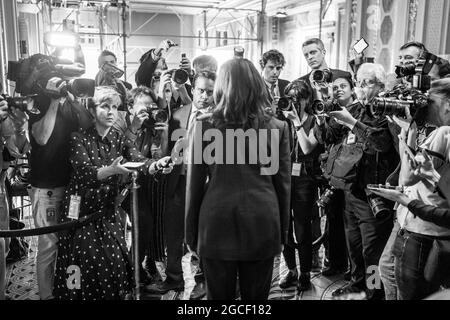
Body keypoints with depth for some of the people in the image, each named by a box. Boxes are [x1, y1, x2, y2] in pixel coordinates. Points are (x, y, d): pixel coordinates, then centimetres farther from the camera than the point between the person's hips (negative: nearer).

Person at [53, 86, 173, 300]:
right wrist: (111, 170, -41)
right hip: (81, 210, -3)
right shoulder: (79, 138, -6)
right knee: (84, 266, -2)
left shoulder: (120, 140, 3)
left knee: (115, 264, -1)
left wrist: (156, 165, -38)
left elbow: (140, 161, -15)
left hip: (107, 211, 3)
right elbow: (85, 172, -21)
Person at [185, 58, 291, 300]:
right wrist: (282, 231, 14)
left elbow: (194, 184, 0)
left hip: (216, 224, -1)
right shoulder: (277, 128, -1)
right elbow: (283, 184, 3)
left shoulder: (204, 126, -4)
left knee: (219, 296, 13)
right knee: (256, 297, 14)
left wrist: (191, 233, 9)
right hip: (262, 225, 1)